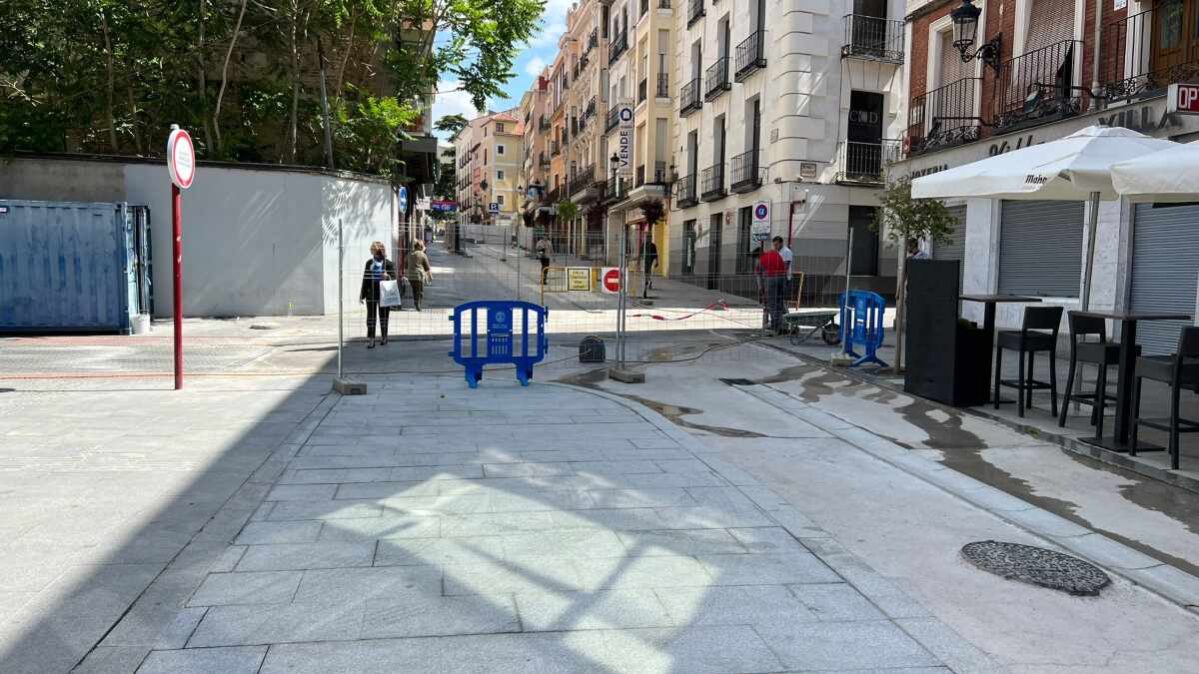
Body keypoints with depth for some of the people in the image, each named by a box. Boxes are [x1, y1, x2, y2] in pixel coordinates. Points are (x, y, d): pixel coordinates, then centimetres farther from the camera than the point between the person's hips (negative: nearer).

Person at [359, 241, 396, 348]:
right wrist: (362, 294, 10)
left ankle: (384, 337, 22)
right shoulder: (369, 263, 8)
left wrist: (387, 277, -25)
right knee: (371, 316, 0)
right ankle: (370, 339, 0)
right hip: (371, 294, 3)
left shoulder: (389, 264, -3)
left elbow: (393, 279, -2)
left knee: (383, 317, 8)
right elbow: (365, 279, 12)